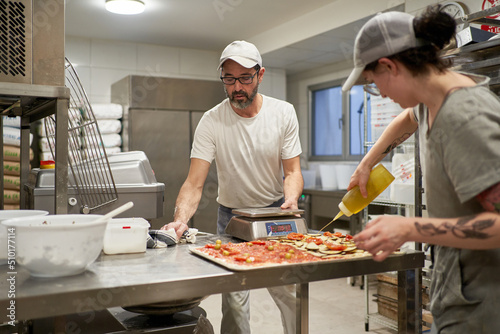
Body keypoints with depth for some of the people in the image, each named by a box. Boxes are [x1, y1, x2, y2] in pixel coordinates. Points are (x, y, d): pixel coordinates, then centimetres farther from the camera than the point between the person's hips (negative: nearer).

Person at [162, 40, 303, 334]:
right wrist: (181, 219, -37)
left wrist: (291, 199, -27)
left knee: (290, 293, 3)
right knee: (234, 297, -3)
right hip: (232, 214, -1)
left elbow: (292, 170, -6)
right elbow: (195, 183, -19)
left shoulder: (283, 113, -9)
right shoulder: (211, 122, -15)